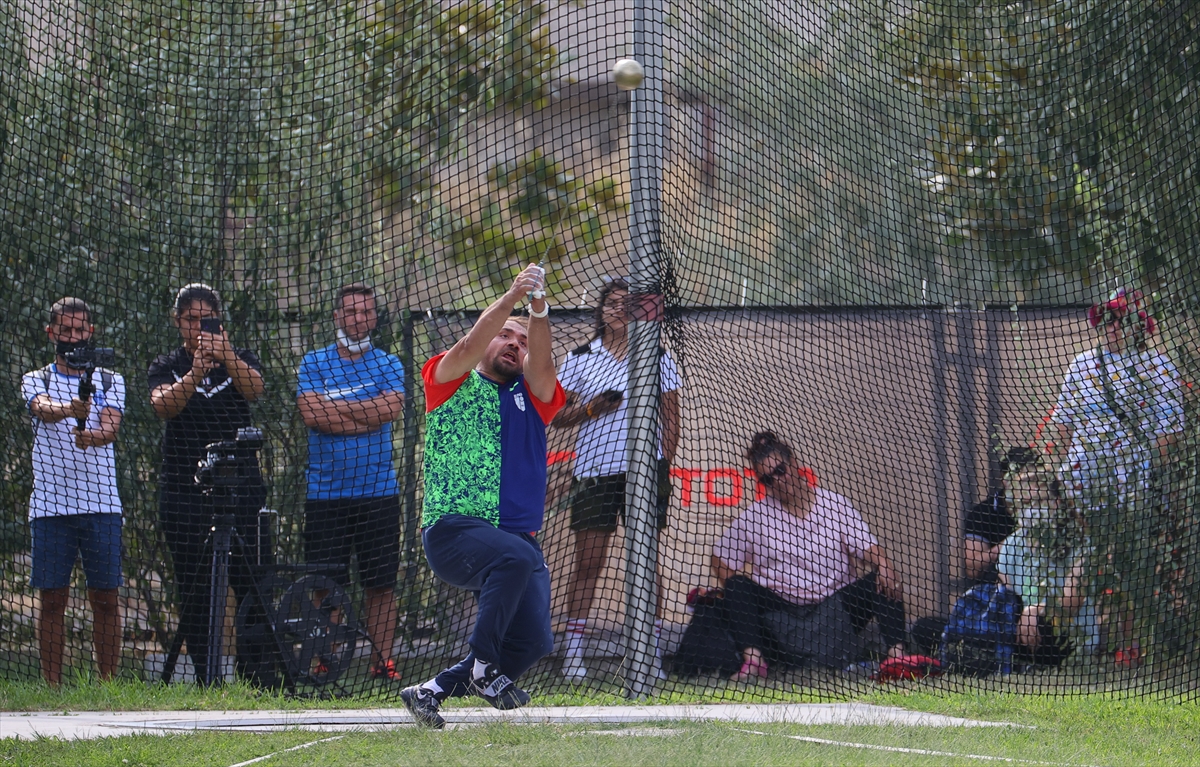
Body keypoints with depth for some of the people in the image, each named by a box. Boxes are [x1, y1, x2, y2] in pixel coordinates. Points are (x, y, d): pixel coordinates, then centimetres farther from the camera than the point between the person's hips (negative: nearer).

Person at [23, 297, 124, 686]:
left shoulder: (110, 381, 11)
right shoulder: (36, 380, 8)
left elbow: (111, 426, -7)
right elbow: (43, 409, -15)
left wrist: (94, 436, -30)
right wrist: (70, 410, -38)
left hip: (101, 504, 1)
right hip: (51, 504, -1)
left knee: (105, 599, 0)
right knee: (52, 599, 0)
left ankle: (108, 683, 4)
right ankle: (52, 687, 3)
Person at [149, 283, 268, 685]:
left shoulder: (240, 360, 11)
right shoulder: (166, 367, 11)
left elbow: (253, 388, -12)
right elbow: (164, 404, -11)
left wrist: (226, 357, -32)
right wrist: (197, 371, -30)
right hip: (183, 492, 0)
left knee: (252, 583, -10)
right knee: (194, 591, -3)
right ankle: (205, 677, 1)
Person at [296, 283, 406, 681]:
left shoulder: (387, 364, 9)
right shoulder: (315, 363, 7)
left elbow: (392, 407, -10)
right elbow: (311, 413, -9)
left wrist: (334, 406, -8)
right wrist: (366, 415, -9)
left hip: (378, 491, 0)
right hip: (325, 493, 0)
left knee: (382, 583, 0)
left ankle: (382, 660, 4)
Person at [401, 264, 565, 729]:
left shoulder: (533, 397, 17)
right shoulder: (452, 382, 10)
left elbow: (541, 366, -5)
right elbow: (470, 346, -11)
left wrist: (539, 310, -23)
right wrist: (513, 297, -22)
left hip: (517, 537, 5)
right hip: (453, 530, -5)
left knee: (533, 644, -8)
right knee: (516, 557, -36)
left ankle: (431, 691, 11)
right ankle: (482, 664, -19)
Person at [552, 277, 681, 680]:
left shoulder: (658, 357, 8)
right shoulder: (579, 359, 8)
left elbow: (670, 418, 9)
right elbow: (557, 415, 8)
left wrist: (664, 464, -2)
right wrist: (591, 408, -10)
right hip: (594, 470, 0)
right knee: (588, 560, -2)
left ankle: (652, 651, -1)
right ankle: (573, 653, 0)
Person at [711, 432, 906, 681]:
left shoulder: (835, 505, 3)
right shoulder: (756, 516, 3)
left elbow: (867, 548, -6)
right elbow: (721, 560, 7)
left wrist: (884, 569, -29)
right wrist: (742, 599, -8)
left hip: (834, 611, 0)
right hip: (781, 611, 0)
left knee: (882, 584, -22)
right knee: (738, 587, -24)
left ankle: (896, 654, -37)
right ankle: (753, 660, -38)